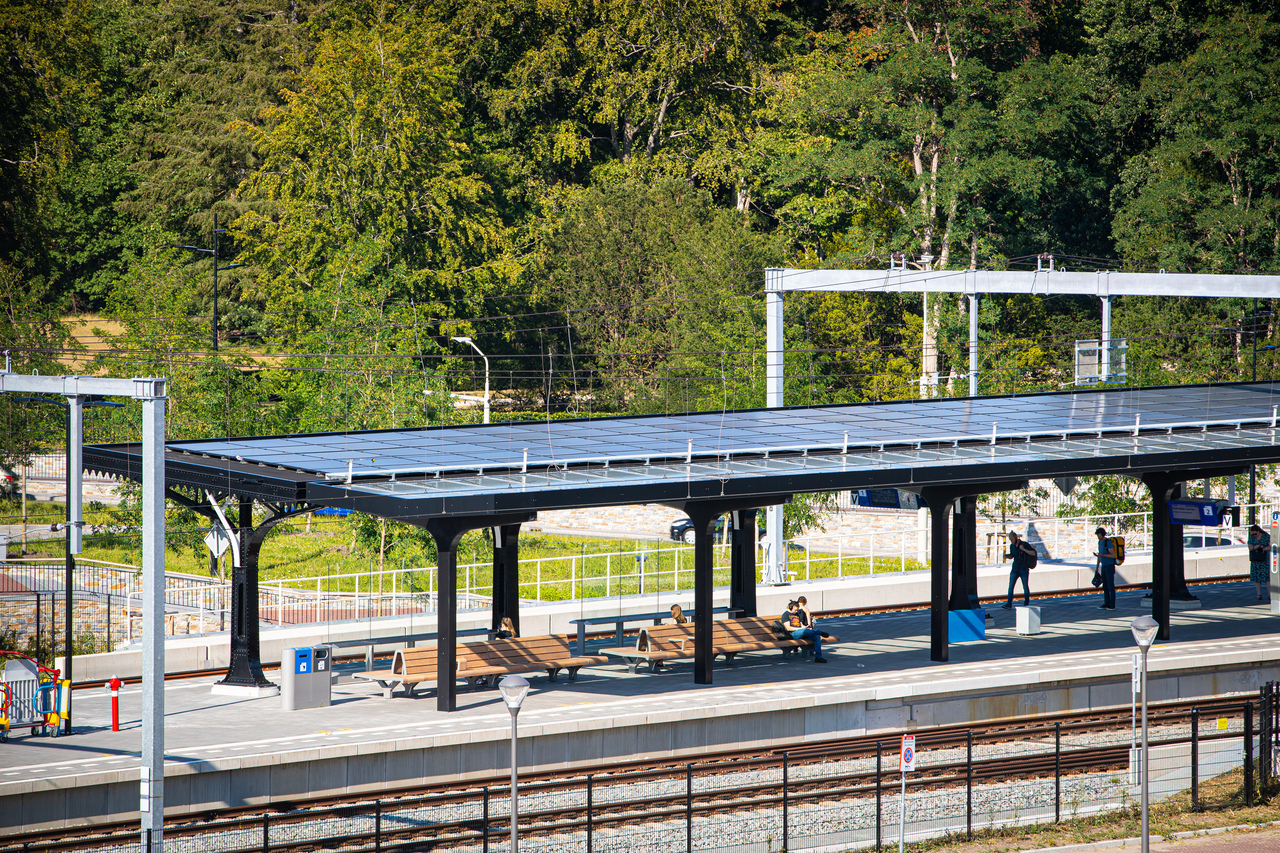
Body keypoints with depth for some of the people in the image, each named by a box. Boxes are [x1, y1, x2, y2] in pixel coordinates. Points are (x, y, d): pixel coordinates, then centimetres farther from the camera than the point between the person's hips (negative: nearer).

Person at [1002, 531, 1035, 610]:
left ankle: (1026, 603, 18)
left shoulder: (1025, 544, -7)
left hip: (1024, 569, -4)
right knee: (1010, 586, -8)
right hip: (1015, 569, 4)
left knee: (1025, 587, 4)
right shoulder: (1012, 546, 7)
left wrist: (1023, 549, -21)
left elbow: (1033, 553, -10)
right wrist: (1007, 556, -1)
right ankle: (1009, 604, -13)